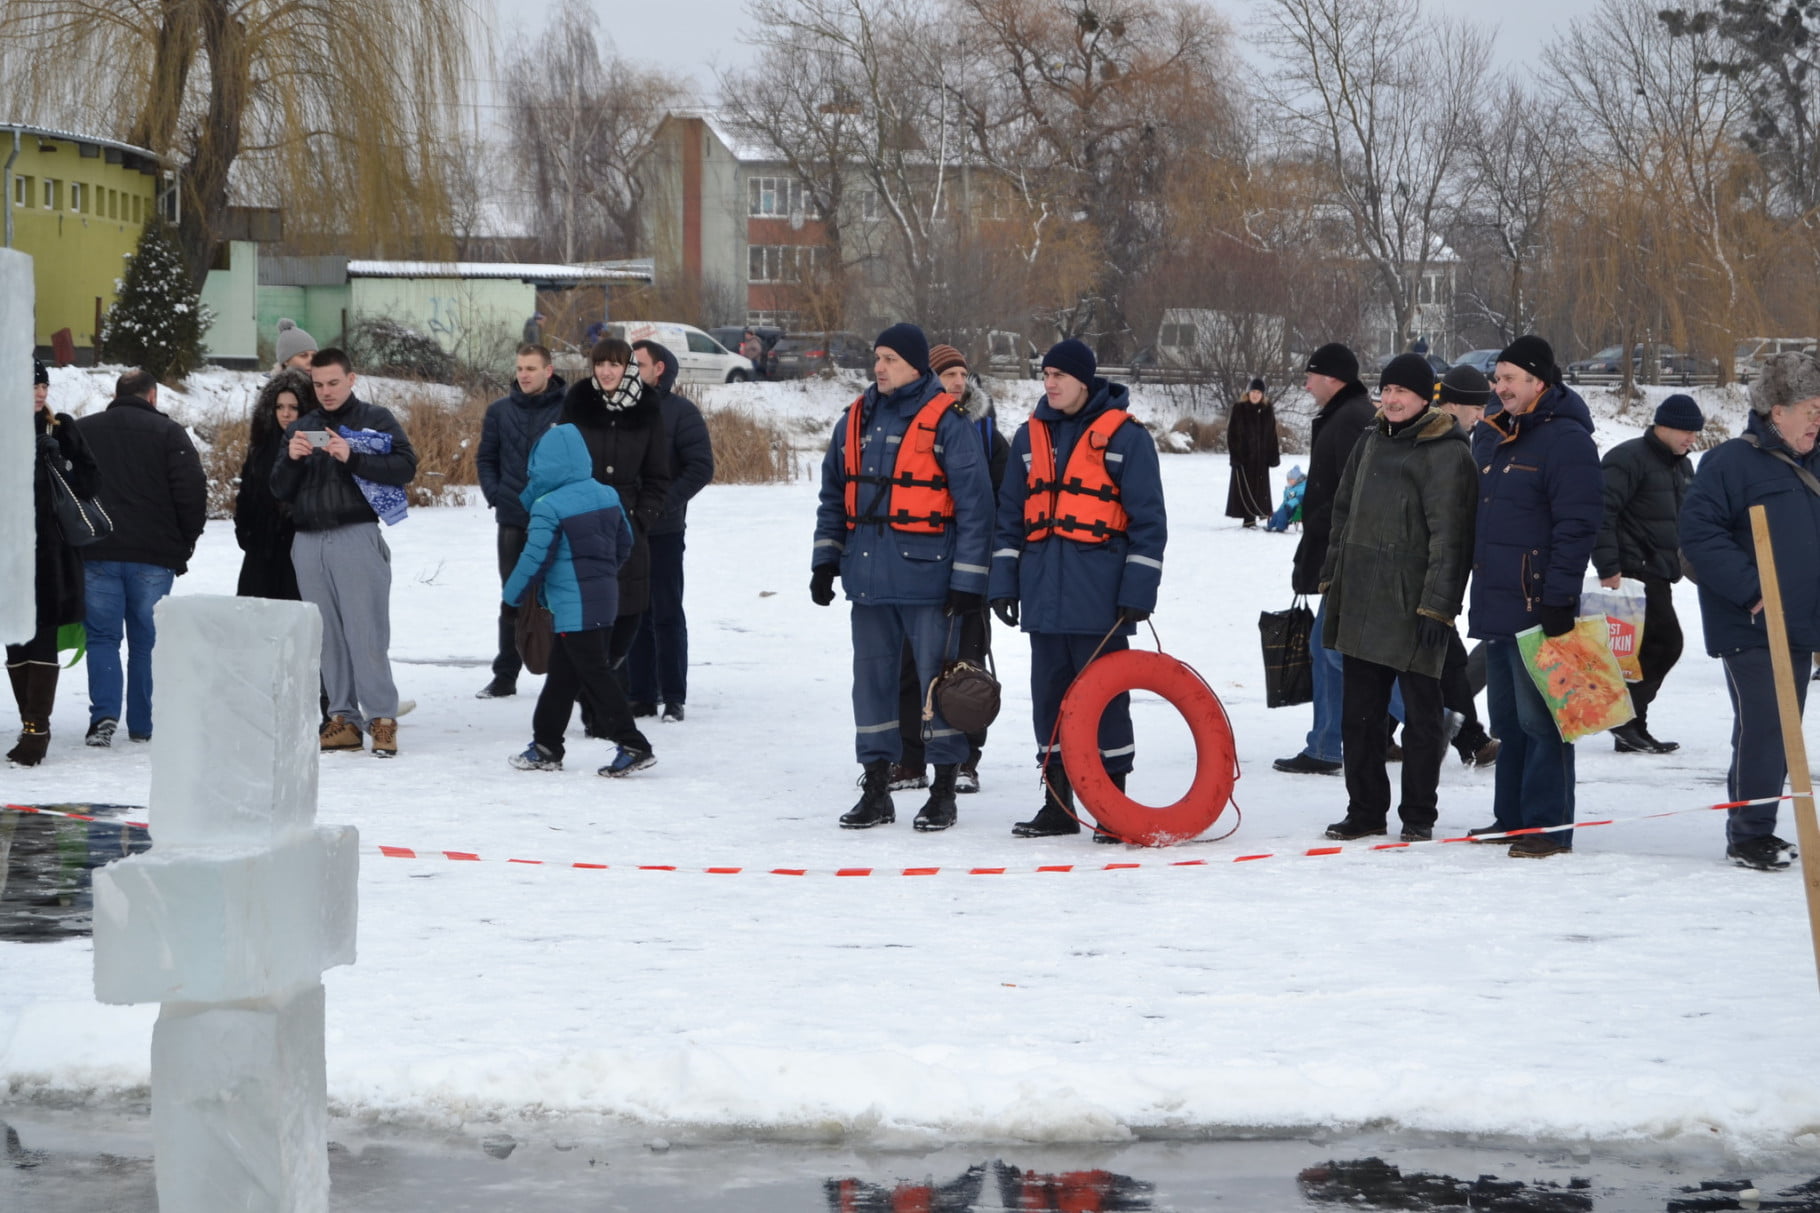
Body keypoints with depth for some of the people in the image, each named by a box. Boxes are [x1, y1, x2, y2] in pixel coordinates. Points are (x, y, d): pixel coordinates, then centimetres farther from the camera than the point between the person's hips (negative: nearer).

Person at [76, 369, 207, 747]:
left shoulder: (82, 430, 10)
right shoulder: (168, 432, 1)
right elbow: (192, 490, -6)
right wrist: (184, 545, 5)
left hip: (96, 553, 1)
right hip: (154, 556, -1)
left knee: (102, 635, 5)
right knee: (146, 639, 8)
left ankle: (104, 713, -13)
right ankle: (142, 725, 10)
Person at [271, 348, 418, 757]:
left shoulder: (376, 420, 5)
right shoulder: (300, 428, 18)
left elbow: (406, 466, -8)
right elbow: (279, 490, 15)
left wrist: (352, 458, -18)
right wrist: (291, 459, -6)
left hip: (356, 536, -5)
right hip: (308, 543, 5)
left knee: (366, 631, -9)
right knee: (328, 635, 4)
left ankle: (381, 718, -6)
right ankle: (343, 718, 7)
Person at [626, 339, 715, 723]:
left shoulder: (680, 411, -3)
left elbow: (701, 468, -10)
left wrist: (665, 501, -19)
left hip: (663, 531, -5)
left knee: (667, 614, -1)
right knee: (633, 615, 7)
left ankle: (673, 698, 4)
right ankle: (642, 694, 14)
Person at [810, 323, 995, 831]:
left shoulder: (947, 422, -6)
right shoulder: (856, 421, 11)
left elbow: (974, 502, -8)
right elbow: (833, 497, 19)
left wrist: (968, 578, -11)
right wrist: (825, 561, 13)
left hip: (927, 576, -6)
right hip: (868, 577, 6)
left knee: (936, 677, -1)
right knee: (872, 676, 8)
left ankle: (944, 789, 8)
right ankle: (876, 790, 16)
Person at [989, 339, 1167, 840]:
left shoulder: (1126, 436, -4)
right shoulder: (1031, 435, 12)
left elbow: (1148, 521, -4)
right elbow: (1011, 514, 15)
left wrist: (1137, 592, -10)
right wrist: (1004, 583, 8)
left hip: (1100, 597, -5)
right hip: (1044, 594, 5)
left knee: (1104, 696, -2)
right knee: (1049, 696, 9)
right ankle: (1057, 805, 17)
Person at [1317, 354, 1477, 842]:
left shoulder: (1447, 454, -10)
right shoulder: (1372, 443, 14)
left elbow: (1447, 535, -15)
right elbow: (1344, 513, 21)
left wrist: (1436, 605, -19)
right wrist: (1332, 579, 17)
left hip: (1413, 609, -7)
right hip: (1361, 604, 7)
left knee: (1421, 714, 2)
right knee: (1359, 712, 10)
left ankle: (1418, 814, 11)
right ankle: (1365, 810, 19)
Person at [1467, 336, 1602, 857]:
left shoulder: (1566, 441, -10)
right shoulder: (1490, 436, 16)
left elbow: (1577, 526, -15)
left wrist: (1560, 598, -19)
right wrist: (1475, 594, 20)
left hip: (1537, 608, -9)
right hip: (1494, 607, 9)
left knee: (1539, 718, -7)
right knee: (1506, 718, 14)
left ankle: (1549, 827, -4)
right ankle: (1510, 818, 22)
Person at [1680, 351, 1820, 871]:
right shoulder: (1732, 462, -11)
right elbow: (1698, 531, -17)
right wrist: (1750, 587, -21)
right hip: (1749, 629, -8)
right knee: (1761, 729, -10)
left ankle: (1758, 831, 23)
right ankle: (1749, 834, 0)